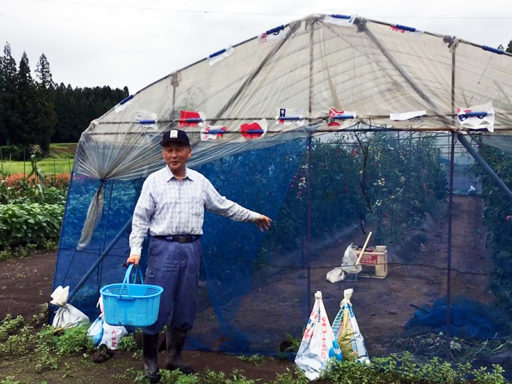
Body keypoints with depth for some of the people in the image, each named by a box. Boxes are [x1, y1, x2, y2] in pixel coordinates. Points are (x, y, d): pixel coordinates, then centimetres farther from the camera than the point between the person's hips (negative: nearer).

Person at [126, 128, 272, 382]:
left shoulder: (200, 181, 7)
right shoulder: (153, 181, -3)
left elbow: (223, 206, 16)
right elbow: (140, 219, -2)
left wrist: (253, 216, 19)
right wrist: (135, 250, -12)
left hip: (191, 249, 4)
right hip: (163, 248, -3)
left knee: (185, 309, 11)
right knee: (157, 307, -2)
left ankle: (174, 358, 27)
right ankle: (150, 362, 16)